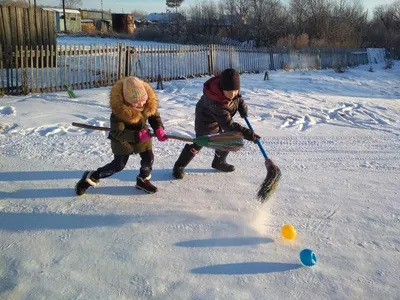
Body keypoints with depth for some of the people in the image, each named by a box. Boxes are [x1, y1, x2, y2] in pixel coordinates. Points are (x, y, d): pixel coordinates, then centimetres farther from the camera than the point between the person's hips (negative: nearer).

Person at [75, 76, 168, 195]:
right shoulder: (119, 109, -36)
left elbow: (155, 116, -5)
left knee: (149, 158, 4)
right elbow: (117, 132, -33)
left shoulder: (150, 102, -22)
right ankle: (91, 177, 17)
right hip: (122, 138, -5)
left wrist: (158, 129, -25)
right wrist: (138, 135, -39)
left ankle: (143, 180, 31)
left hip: (142, 134, 5)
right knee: (118, 165, -1)